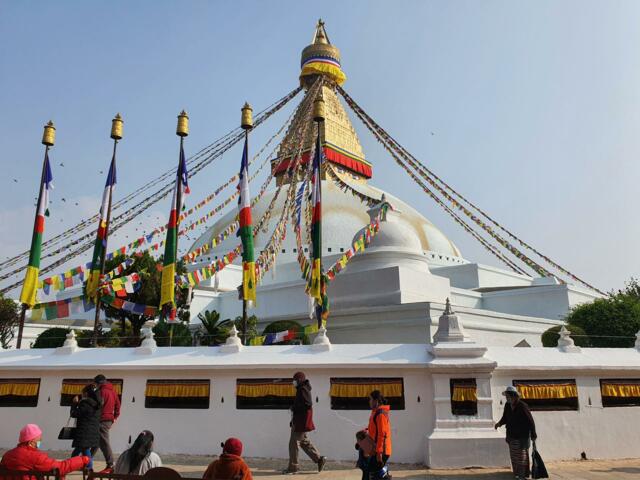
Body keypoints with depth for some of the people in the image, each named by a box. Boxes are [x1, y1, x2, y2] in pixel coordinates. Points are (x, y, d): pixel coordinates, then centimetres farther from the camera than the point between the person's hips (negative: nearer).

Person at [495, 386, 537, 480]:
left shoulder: (522, 406, -20)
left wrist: (533, 435, -11)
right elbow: (505, 418, 10)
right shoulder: (507, 406, -3)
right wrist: (500, 423, -10)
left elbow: (530, 421, -14)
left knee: (522, 456, 1)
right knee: (513, 456, 12)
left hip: (522, 436, -6)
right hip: (511, 435, 6)